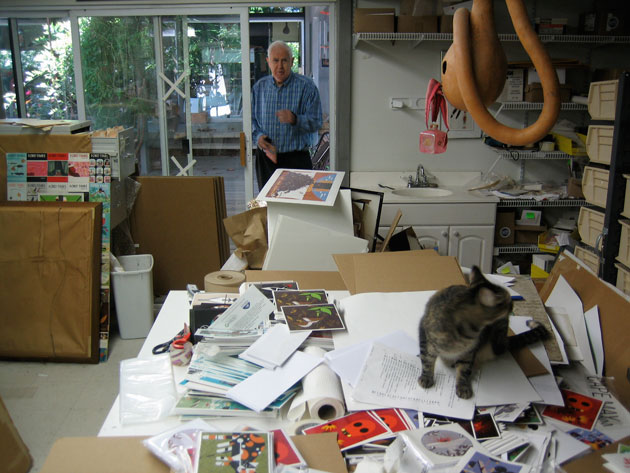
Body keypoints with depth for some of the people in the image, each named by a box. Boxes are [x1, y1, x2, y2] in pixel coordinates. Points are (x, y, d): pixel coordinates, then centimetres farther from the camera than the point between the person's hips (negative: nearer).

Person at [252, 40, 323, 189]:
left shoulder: (306, 86, -3)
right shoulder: (259, 87, 9)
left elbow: (316, 122, -8)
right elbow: (251, 119, 14)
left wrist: (295, 120, -27)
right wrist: (257, 136, -6)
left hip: (296, 158, -3)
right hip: (266, 158, 3)